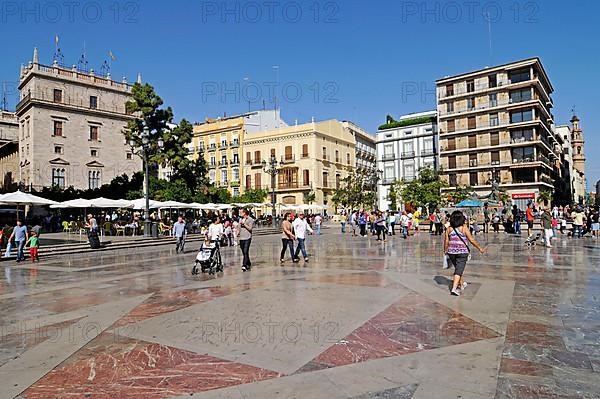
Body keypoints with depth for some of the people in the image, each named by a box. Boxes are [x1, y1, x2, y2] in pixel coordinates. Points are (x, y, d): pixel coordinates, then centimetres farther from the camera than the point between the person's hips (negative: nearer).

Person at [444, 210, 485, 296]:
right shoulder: (464, 228, -7)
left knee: (458, 268, 22)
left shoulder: (449, 229, 1)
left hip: (451, 252, 4)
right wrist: (480, 248, 6)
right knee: (459, 271, -4)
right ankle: (454, 289, -14)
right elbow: (471, 240, -5)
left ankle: (462, 284, 39)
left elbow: (446, 242, 2)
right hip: (462, 252, -4)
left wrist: (445, 252, 14)